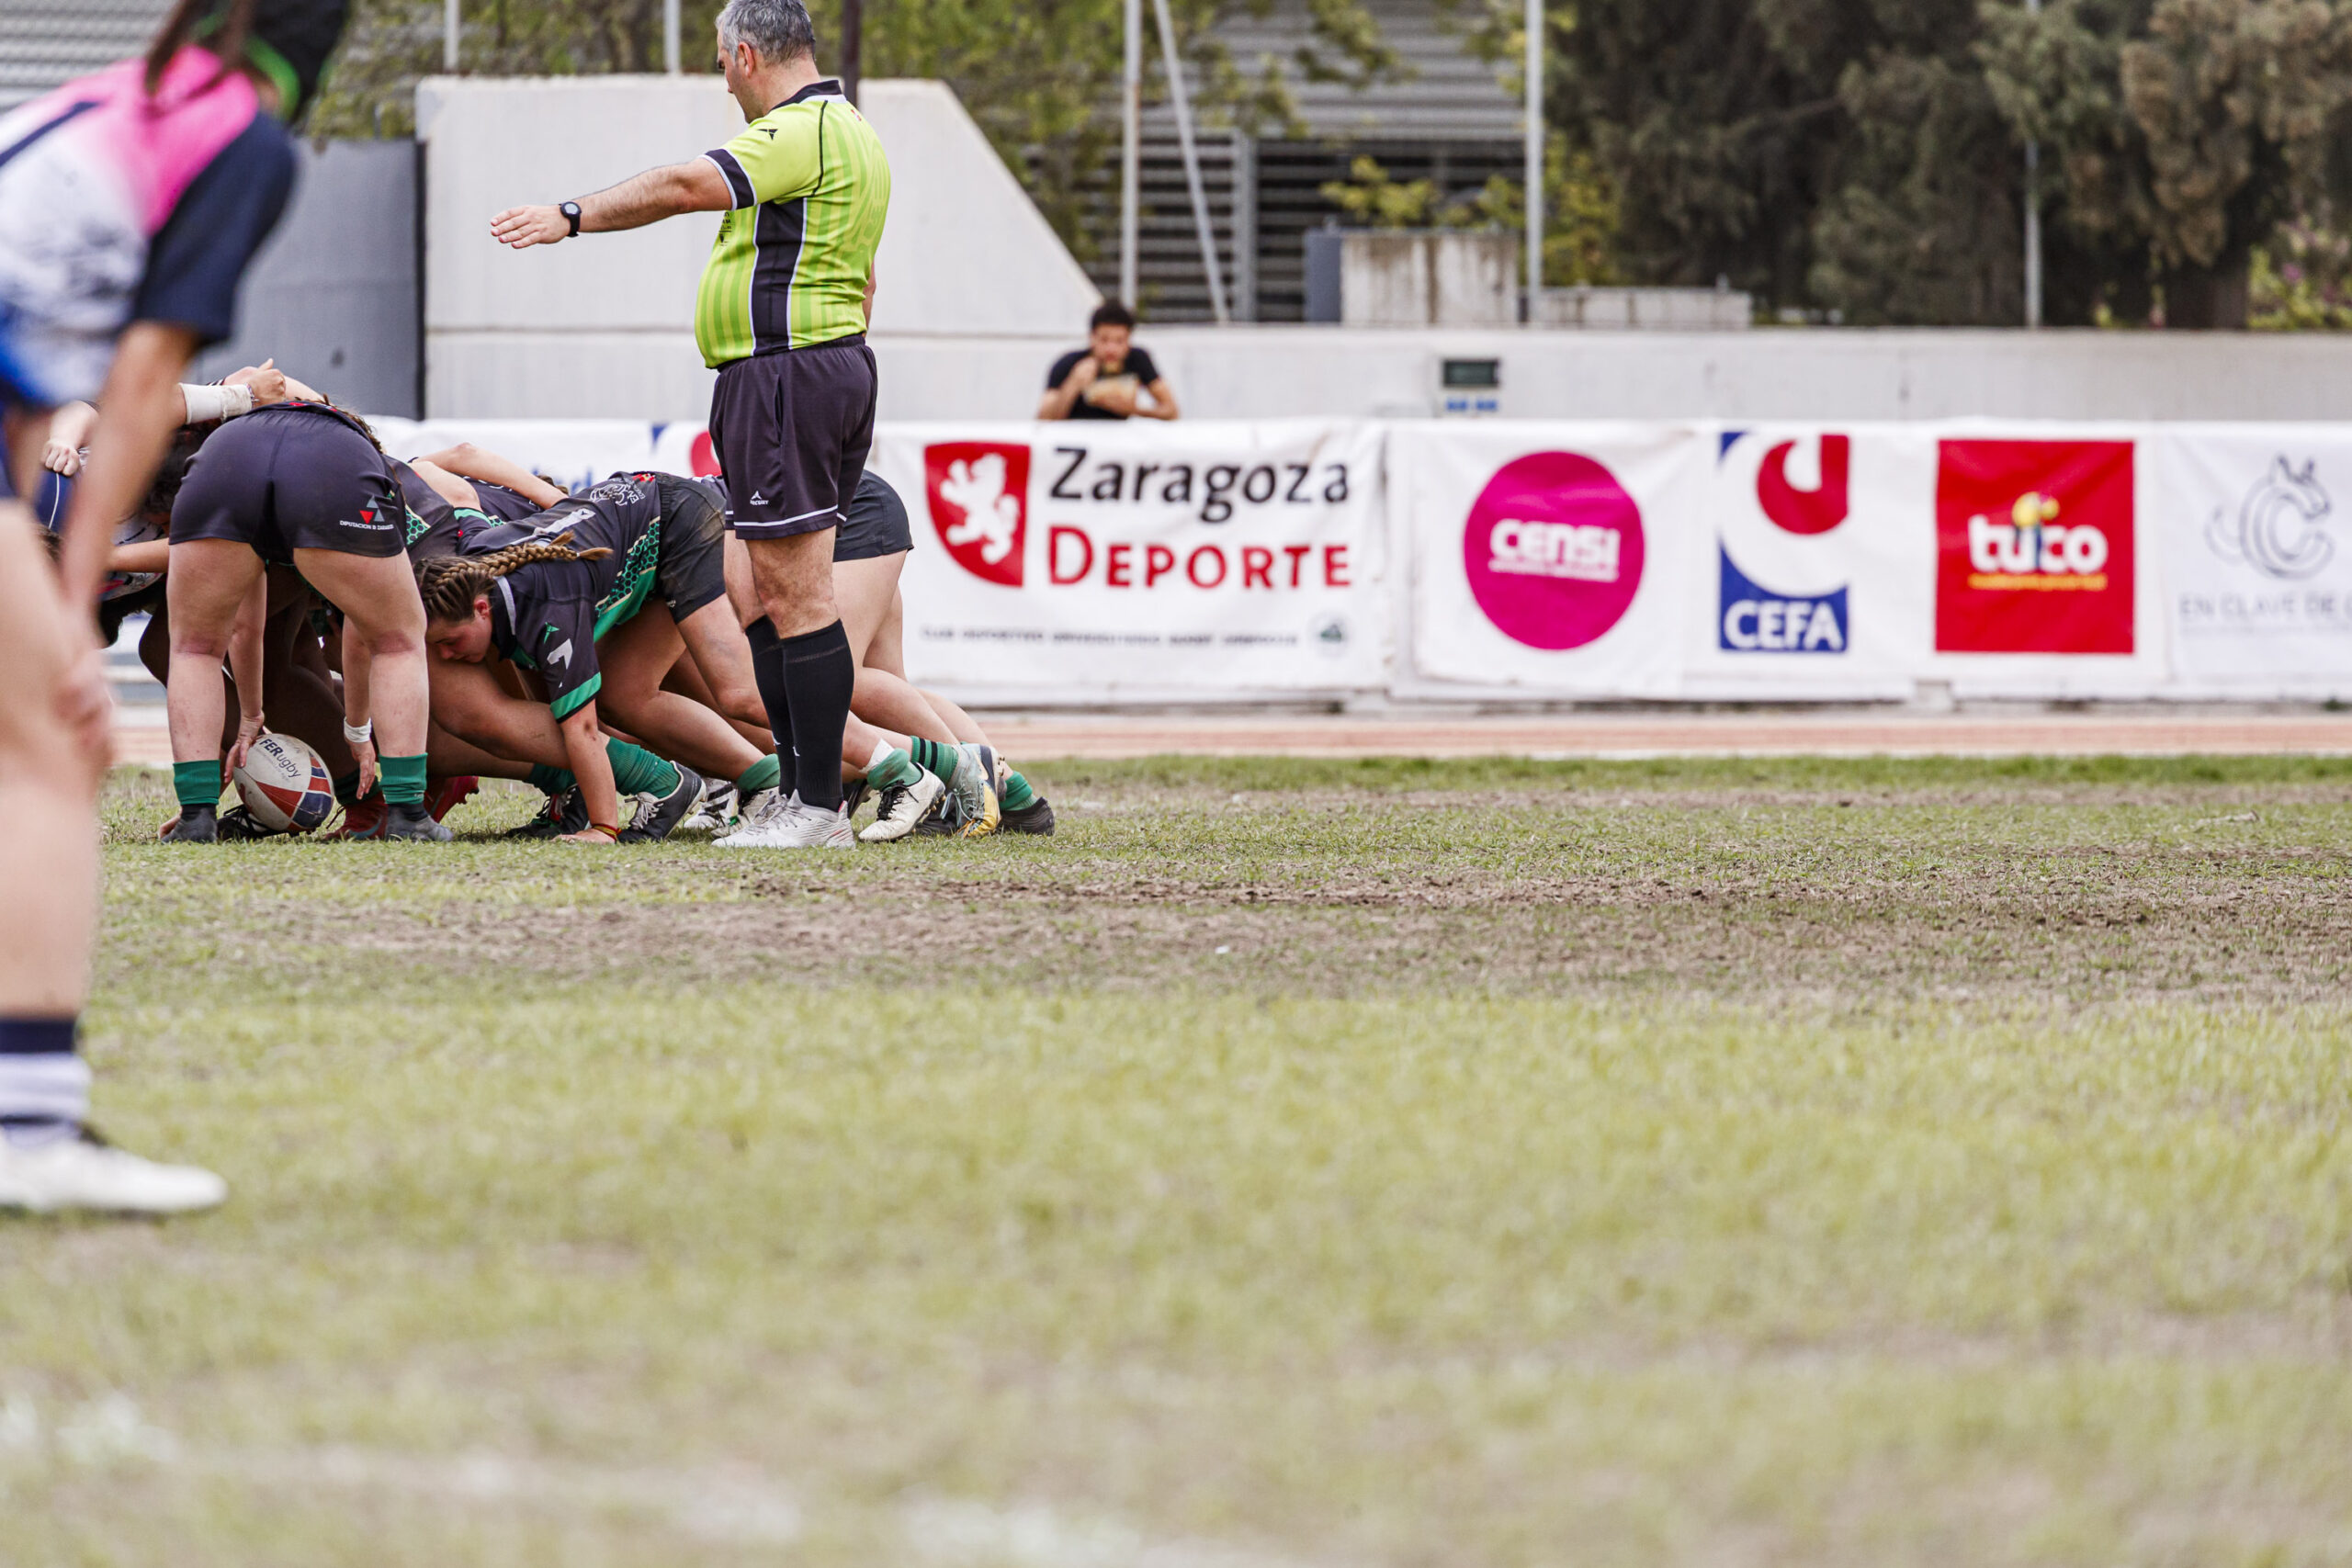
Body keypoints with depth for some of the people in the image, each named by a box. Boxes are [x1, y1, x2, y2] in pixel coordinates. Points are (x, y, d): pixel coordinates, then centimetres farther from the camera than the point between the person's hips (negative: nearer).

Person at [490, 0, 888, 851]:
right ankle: (806, 794, 13)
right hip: (838, 364, 11)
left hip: (782, 376, -11)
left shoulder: (799, 133, -14)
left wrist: (572, 217, -17)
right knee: (769, 596, 13)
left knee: (796, 596, -10)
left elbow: (683, 187, -23)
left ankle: (821, 807, -10)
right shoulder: (848, 132, 20)